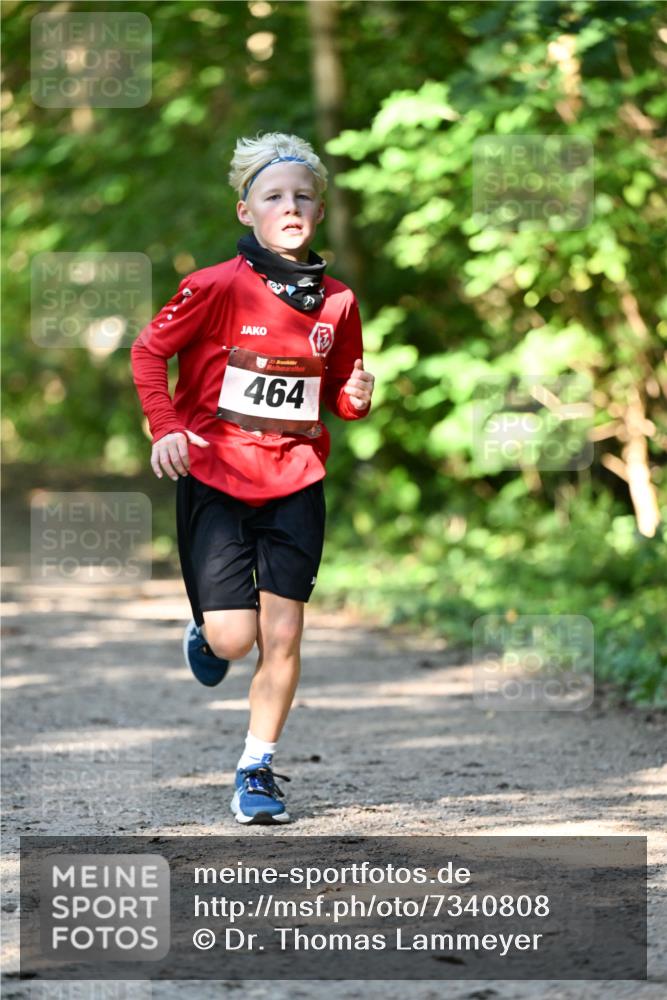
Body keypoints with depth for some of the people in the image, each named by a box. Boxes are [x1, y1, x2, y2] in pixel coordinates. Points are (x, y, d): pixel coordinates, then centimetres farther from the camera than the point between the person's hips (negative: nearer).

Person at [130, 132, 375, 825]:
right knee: (232, 639, -6)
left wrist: (356, 399, -7)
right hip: (215, 476, -3)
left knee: (283, 636, -4)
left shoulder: (335, 301, 3)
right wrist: (165, 429, -12)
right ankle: (204, 629, 32)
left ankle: (257, 769, 10)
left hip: (296, 482, 3)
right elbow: (148, 352, -1)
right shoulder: (216, 287, -10)